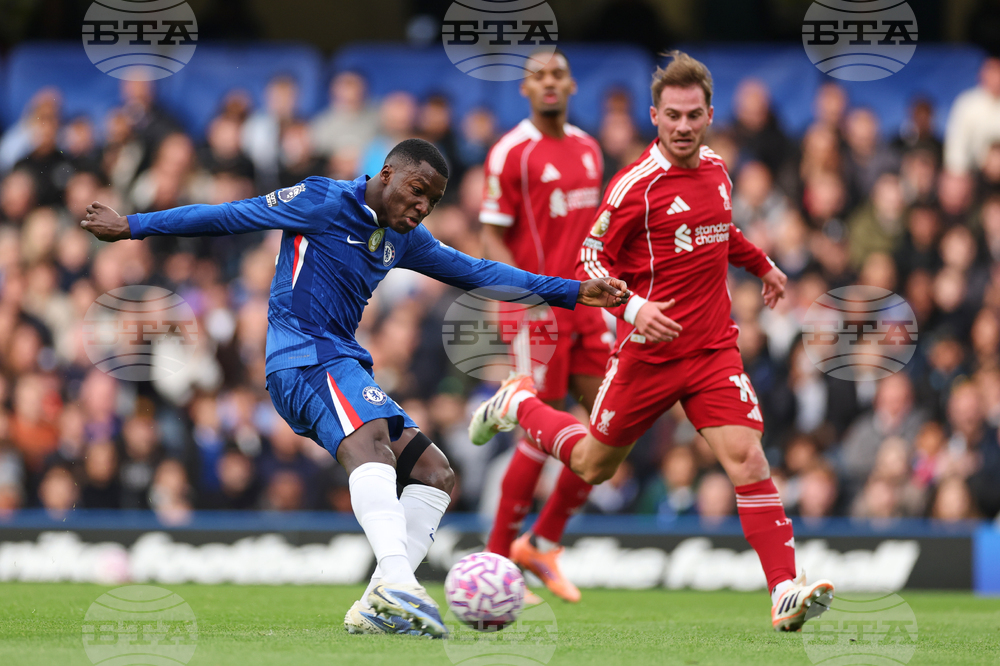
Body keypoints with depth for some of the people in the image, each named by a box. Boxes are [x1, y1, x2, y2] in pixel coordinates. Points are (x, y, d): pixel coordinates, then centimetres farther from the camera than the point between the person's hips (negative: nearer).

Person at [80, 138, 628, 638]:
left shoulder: (404, 239, 20)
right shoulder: (324, 202, -2)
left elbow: (475, 272, 25)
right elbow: (231, 217, -1)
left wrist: (572, 292, 23)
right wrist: (133, 227, 0)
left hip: (342, 363, 10)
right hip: (302, 358, -10)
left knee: (434, 472, 2)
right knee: (371, 439, -35)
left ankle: (377, 609, -9)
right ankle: (396, 582, -56)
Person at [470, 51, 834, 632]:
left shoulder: (717, 170, 6)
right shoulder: (635, 185, -14)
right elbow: (593, 259, -10)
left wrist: (762, 264, 28)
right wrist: (634, 307, -24)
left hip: (715, 350, 4)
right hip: (648, 353, -4)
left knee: (748, 458, -14)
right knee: (593, 465, 13)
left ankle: (786, 592, -18)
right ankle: (519, 403, 41)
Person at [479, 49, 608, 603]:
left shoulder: (587, 148, 13)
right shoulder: (511, 153, -8)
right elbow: (492, 238, -9)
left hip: (584, 308, 7)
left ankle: (543, 543, 12)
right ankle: (497, 558, 6)